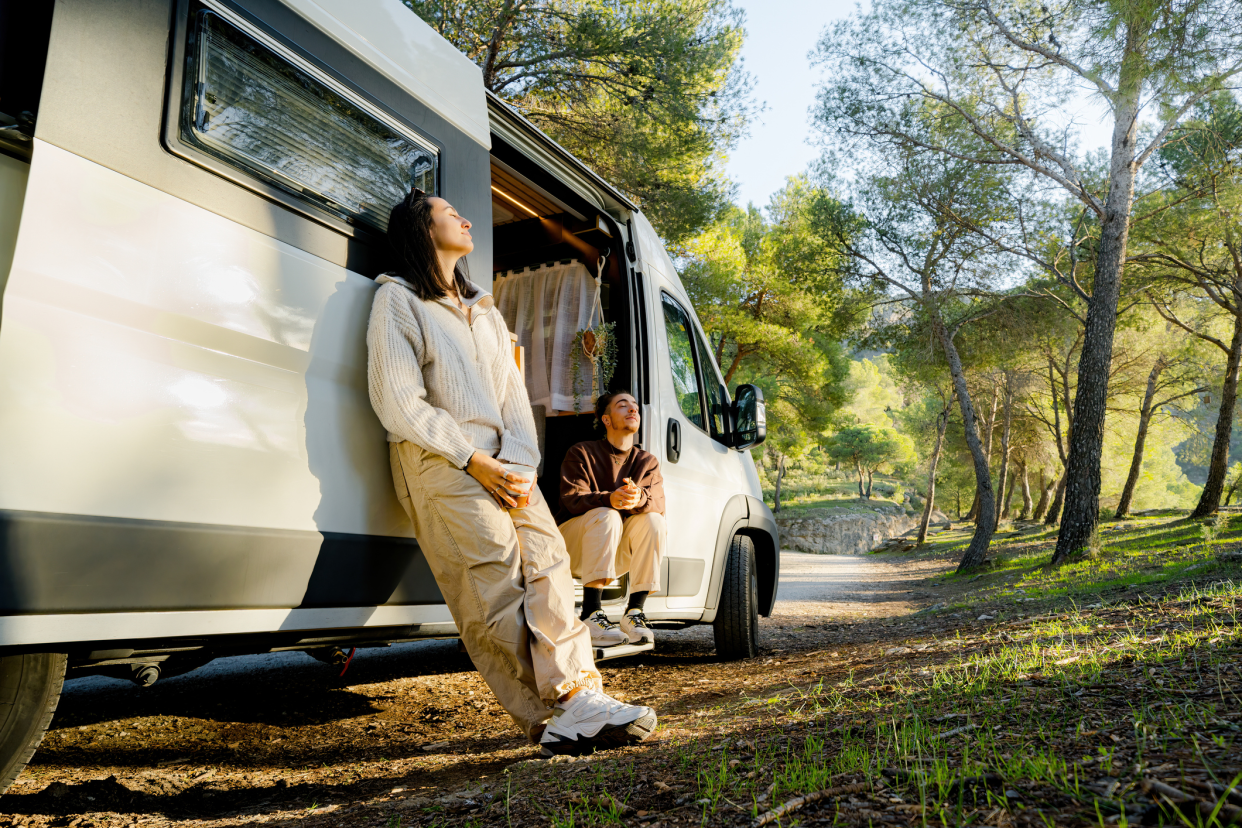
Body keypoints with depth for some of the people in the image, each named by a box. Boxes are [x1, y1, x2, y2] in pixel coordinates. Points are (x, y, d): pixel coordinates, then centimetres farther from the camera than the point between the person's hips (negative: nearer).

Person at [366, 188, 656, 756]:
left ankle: (576, 698, -12)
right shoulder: (397, 299, 7)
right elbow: (398, 403, -6)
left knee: (547, 562, -10)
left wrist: (517, 461, -4)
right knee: (495, 593, -14)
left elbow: (513, 393, 16)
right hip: (438, 461, -6)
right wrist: (474, 462, -12)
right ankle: (555, 716, -15)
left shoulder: (485, 311, 28)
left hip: (501, 462, 6)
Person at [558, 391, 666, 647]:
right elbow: (571, 498, -19)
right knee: (607, 516, -33)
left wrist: (639, 498, -38)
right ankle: (591, 615, -38)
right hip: (573, 549, -3)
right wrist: (609, 498, -41)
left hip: (614, 554, 4)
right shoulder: (582, 453, -3)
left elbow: (658, 501, -12)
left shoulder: (647, 461, 7)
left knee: (654, 521, -23)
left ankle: (634, 612, -21)